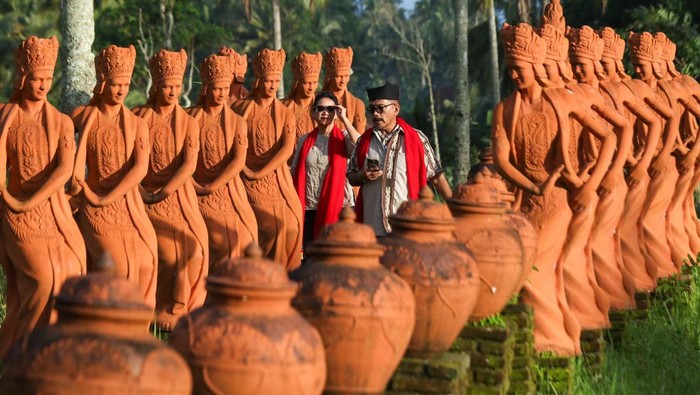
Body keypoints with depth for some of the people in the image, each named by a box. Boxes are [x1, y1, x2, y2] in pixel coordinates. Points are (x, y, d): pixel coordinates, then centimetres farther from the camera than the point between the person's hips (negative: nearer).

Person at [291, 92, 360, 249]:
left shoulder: (343, 137, 3)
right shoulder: (305, 141, 12)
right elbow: (295, 173, 14)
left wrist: (344, 119, -13)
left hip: (338, 207, -3)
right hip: (309, 208, 3)